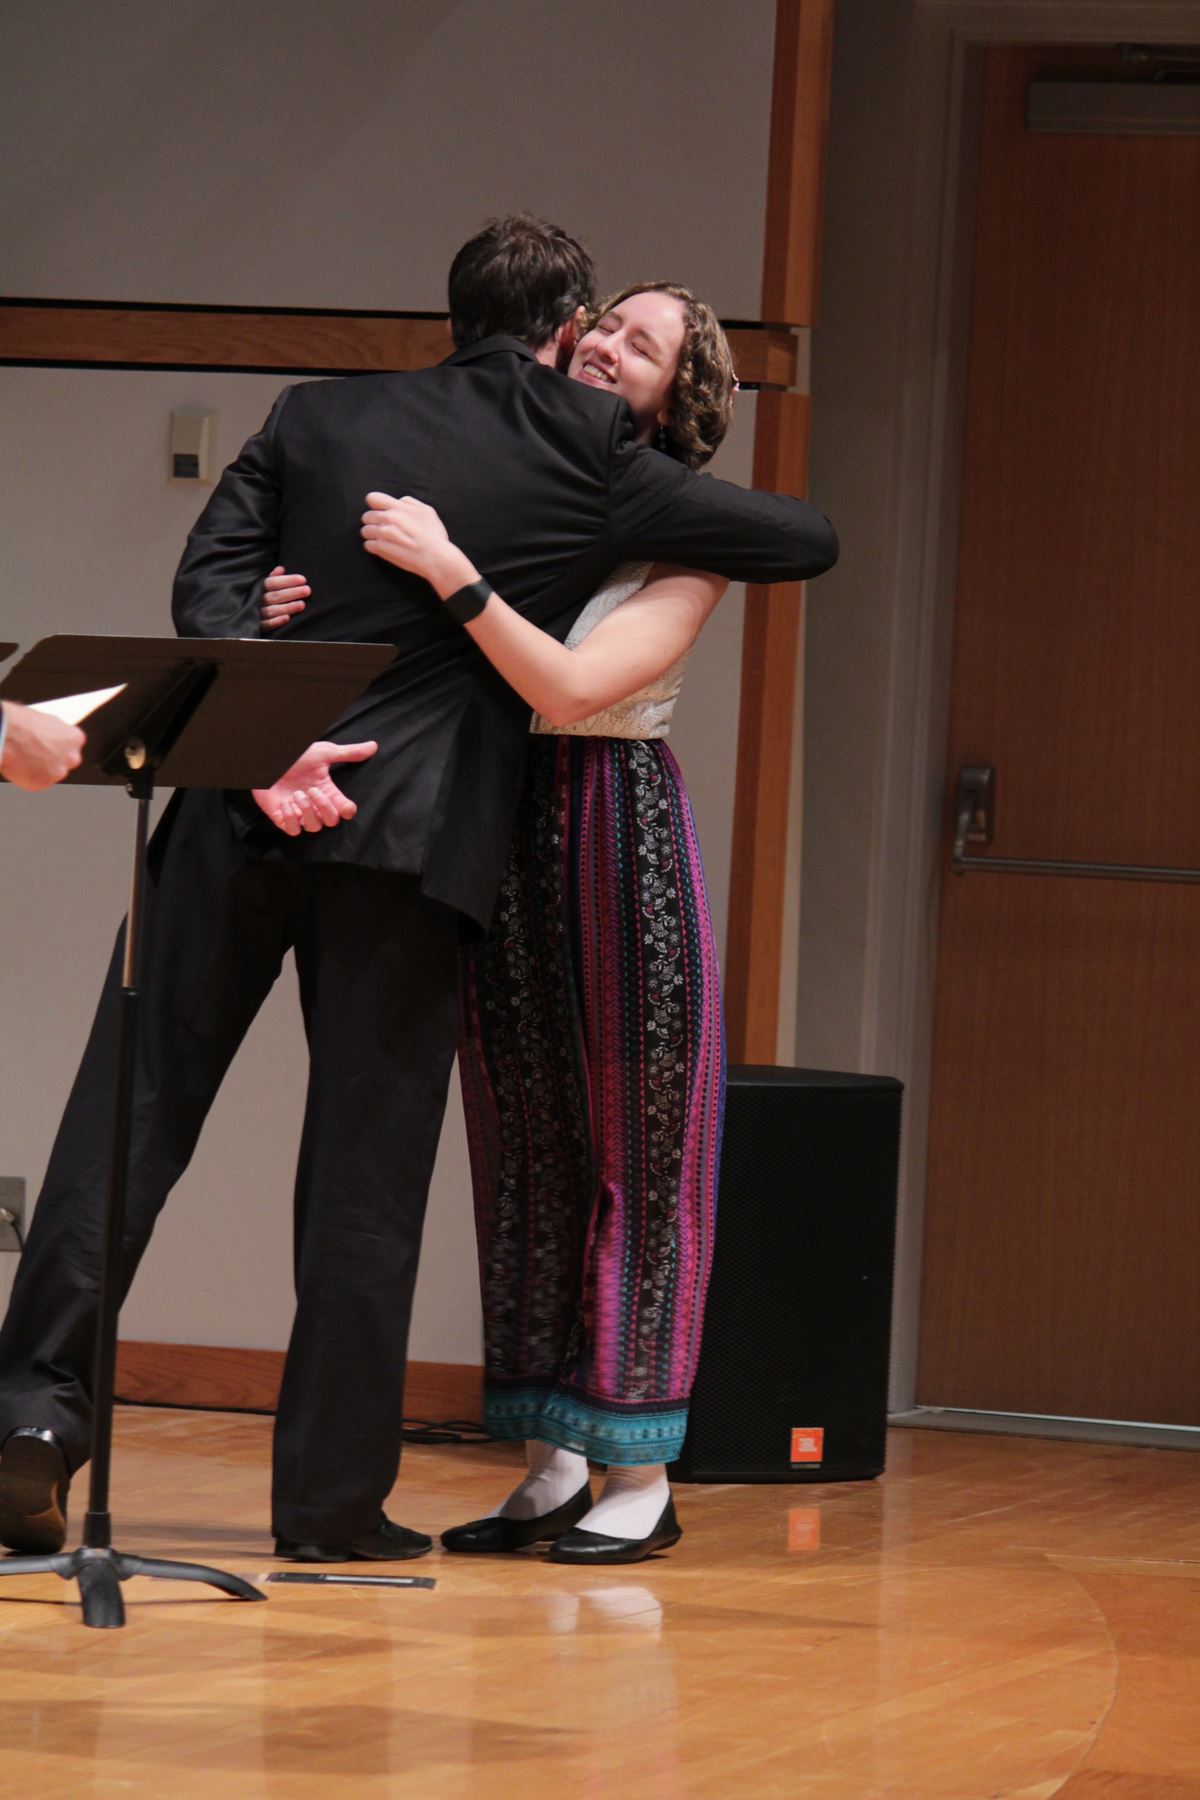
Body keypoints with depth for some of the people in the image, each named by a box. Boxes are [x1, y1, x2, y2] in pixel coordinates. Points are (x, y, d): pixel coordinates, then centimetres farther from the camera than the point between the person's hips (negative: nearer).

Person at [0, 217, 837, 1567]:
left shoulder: (317, 417, 11)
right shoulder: (592, 463, 5)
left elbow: (208, 581, -2)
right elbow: (805, 542, 11)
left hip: (244, 810, 2)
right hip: (412, 835, -2)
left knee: (134, 1106, 5)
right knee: (367, 1163, 4)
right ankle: (331, 1496, 6)